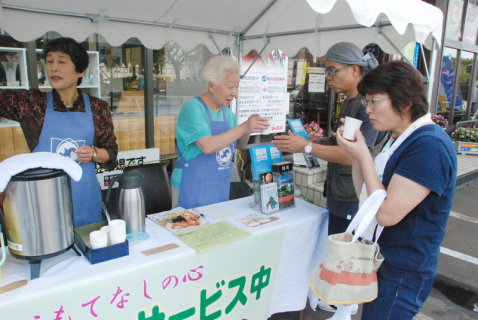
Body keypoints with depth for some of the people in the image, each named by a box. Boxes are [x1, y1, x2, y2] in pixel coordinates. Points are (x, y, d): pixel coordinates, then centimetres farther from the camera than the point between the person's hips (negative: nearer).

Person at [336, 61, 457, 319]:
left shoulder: (429, 145, -23)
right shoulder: (399, 139, 8)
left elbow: (387, 213, -26)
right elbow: (366, 197, 9)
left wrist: (363, 156, -20)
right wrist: (355, 155, -3)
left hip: (403, 274, -9)